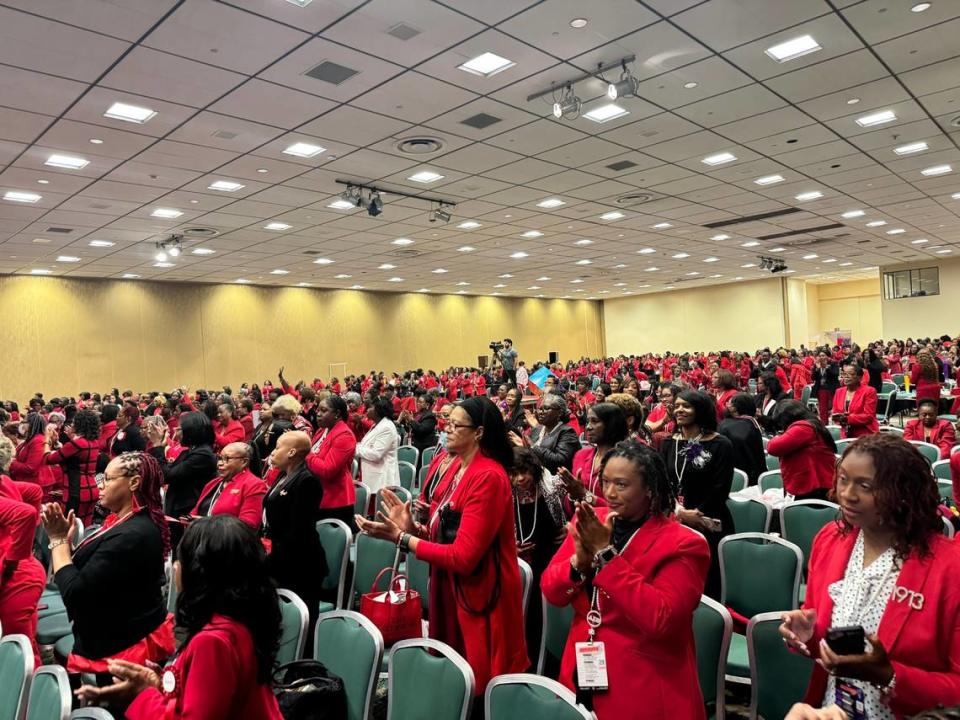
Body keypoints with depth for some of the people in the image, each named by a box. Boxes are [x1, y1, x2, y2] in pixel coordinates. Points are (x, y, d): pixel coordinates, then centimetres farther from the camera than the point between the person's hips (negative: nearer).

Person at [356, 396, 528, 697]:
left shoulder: (488, 477, -22)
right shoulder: (459, 467, 6)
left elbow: (463, 557, -25)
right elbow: (446, 531, 9)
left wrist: (401, 538, -21)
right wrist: (413, 527, -8)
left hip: (478, 598, -9)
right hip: (449, 590, 9)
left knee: (476, 688, 7)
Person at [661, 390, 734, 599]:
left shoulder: (720, 445, -3)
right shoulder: (669, 444, 11)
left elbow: (720, 490, -8)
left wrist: (697, 514, -13)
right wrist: (678, 512, -10)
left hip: (709, 526, -4)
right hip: (674, 524, 4)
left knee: (709, 584, 0)